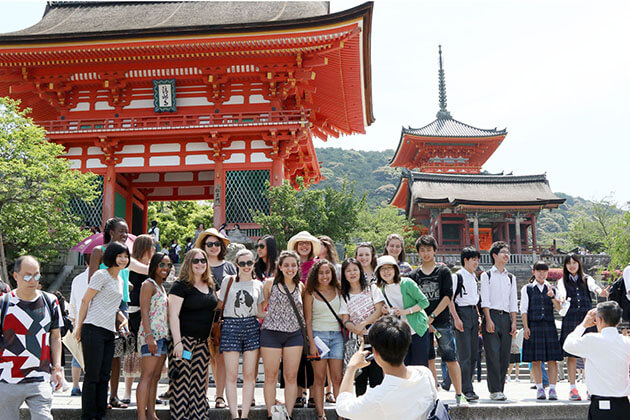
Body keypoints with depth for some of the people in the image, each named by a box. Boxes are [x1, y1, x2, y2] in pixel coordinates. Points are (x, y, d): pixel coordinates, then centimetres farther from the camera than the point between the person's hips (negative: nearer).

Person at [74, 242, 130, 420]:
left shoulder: (120, 280, 20)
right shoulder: (101, 275, -5)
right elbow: (85, 301, -6)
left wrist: (123, 319, 10)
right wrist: (79, 327, -6)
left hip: (109, 332, 8)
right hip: (94, 330, -8)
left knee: (104, 376, 9)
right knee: (92, 376, -5)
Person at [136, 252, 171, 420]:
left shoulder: (161, 287, 20)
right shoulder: (148, 284, -5)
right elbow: (144, 312, -14)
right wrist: (149, 335, -22)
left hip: (163, 335, 9)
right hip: (151, 334, -9)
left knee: (156, 376, 9)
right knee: (147, 375, -10)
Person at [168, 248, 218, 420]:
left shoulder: (210, 286, 13)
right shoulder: (181, 286, -6)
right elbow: (173, 315, -11)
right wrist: (177, 342, -18)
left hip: (203, 341, 7)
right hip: (184, 339, -6)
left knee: (200, 380, 9)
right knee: (182, 379, -6)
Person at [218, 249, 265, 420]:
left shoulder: (258, 285, 11)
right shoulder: (229, 281, 5)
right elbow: (219, 306, 7)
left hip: (251, 327, 2)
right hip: (230, 327, -2)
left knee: (249, 375, 2)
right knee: (231, 375, -3)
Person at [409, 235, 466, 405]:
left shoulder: (443, 271, 3)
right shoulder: (414, 275, 8)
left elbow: (447, 296, -4)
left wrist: (432, 317, -11)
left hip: (442, 321, -2)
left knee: (451, 358, -5)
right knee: (428, 359, 4)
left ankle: (459, 394, 2)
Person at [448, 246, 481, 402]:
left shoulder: (474, 277, 17)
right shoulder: (457, 276, -7)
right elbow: (450, 299, -10)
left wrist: (478, 317, 17)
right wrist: (456, 318, -16)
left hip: (473, 314, 8)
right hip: (462, 313, -8)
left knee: (473, 354, 8)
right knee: (464, 355, -9)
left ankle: (467, 387, 16)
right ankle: (467, 390, -7)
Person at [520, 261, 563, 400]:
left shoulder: (551, 289, 13)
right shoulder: (527, 289, 7)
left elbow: (560, 308, 2)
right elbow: (524, 309, 3)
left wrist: (552, 297, -16)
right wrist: (526, 327, -5)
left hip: (549, 326, 2)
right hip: (533, 325, -2)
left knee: (552, 359, -3)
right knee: (535, 360, -1)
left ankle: (552, 389, -1)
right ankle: (540, 389, 6)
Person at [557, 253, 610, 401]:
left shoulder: (586, 279, 12)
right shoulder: (563, 281, 11)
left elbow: (593, 286, -11)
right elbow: (562, 291, -11)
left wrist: (600, 291, -35)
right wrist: (562, 297, -36)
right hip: (570, 318, 0)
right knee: (571, 355, -2)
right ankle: (573, 388, 2)